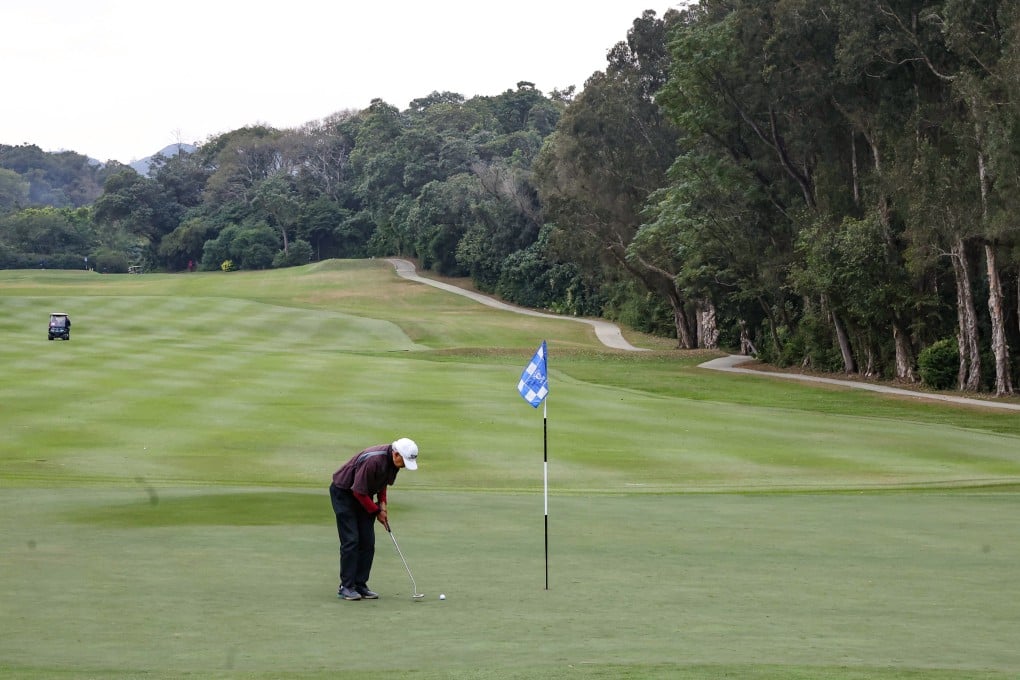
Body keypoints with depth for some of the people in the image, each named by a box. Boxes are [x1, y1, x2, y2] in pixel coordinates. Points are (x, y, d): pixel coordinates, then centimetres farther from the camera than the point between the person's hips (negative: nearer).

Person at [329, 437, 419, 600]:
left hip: (363, 494, 8)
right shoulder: (373, 460, -34)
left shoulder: (393, 460, -7)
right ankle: (346, 587, -8)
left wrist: (382, 504, -2)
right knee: (351, 541, -12)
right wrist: (377, 511, -16)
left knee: (367, 542, 1)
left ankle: (360, 585, 5)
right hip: (343, 493, -8)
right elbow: (359, 491, -27)